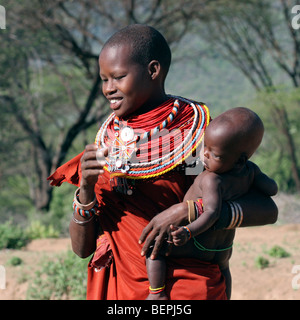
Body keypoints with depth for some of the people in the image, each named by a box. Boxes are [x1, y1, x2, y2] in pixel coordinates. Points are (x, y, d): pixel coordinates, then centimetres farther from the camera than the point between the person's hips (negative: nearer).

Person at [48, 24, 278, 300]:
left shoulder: (195, 131, -9)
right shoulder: (109, 139, 3)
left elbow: (268, 210, -16)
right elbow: (82, 248, 2)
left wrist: (184, 211, -26)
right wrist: (86, 188, -16)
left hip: (185, 286, -4)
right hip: (118, 286, 4)